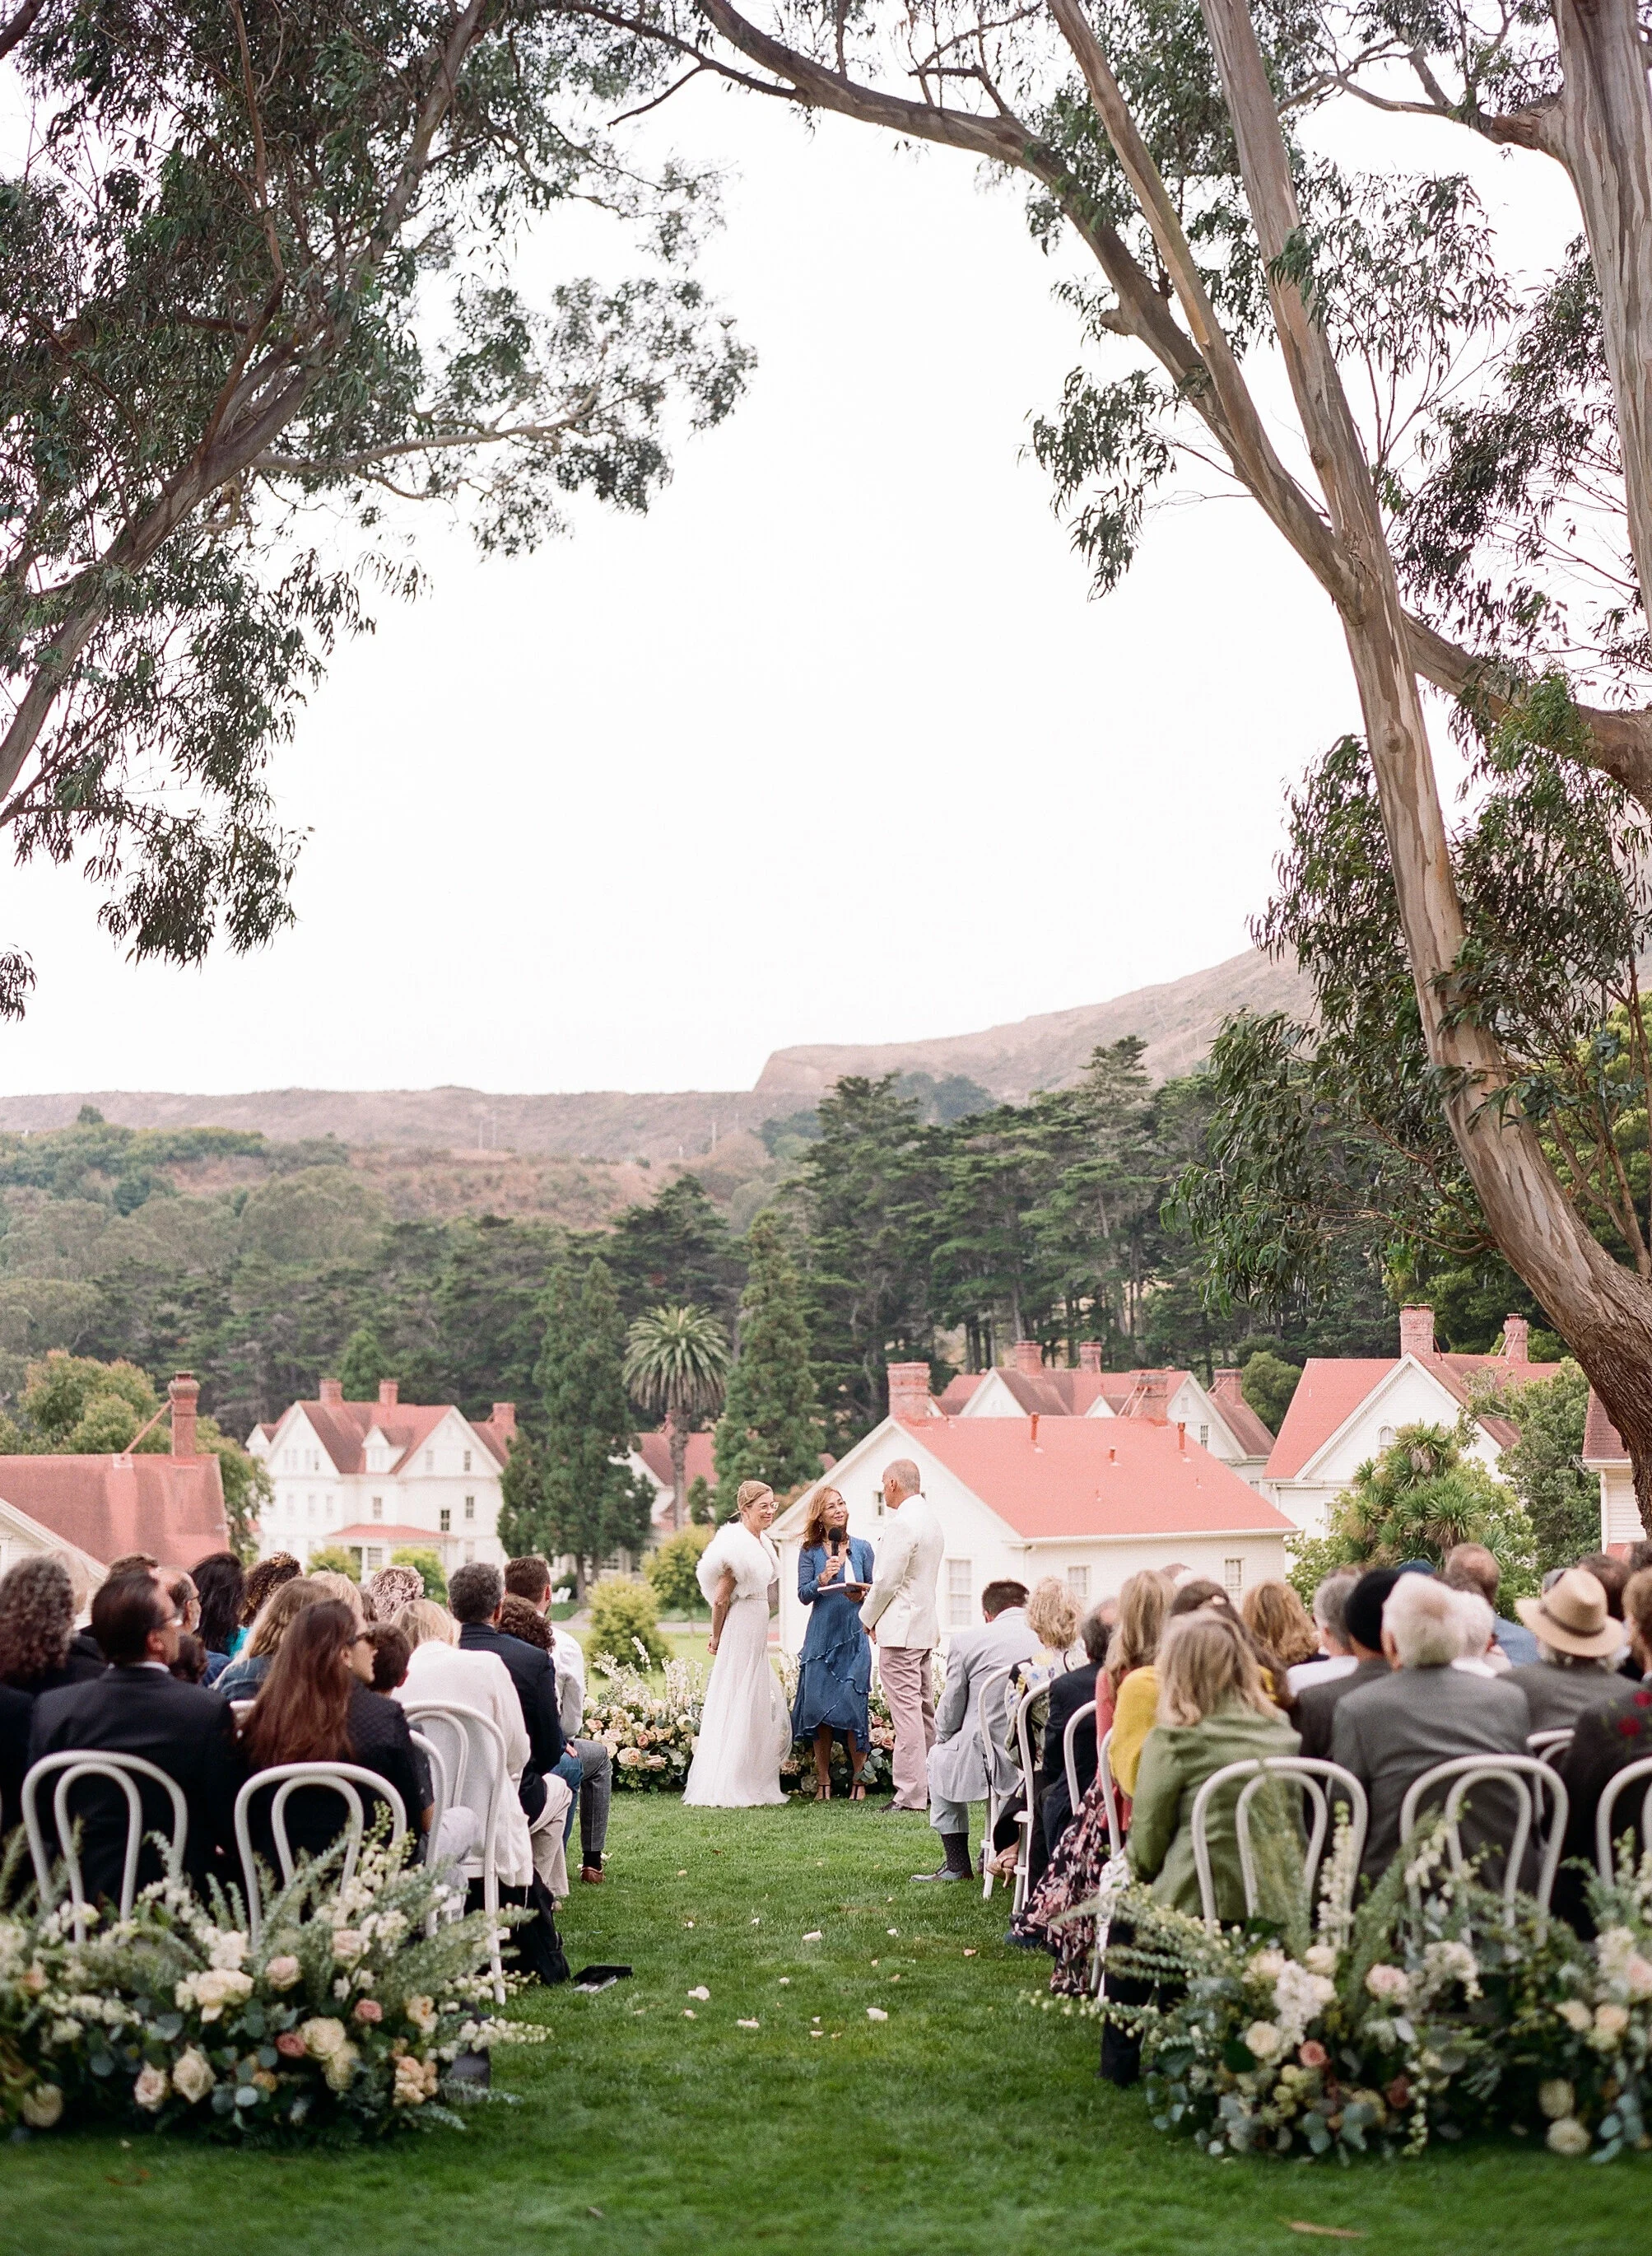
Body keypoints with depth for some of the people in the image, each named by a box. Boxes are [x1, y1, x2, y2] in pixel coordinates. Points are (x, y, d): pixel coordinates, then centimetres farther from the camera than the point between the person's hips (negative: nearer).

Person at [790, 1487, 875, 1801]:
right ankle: (823, 1782, 10)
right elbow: (803, 1596, 0)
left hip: (854, 1636, 0)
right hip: (821, 1636, 0)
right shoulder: (810, 1551, 4)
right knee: (819, 1706, 0)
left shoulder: (862, 1548, 7)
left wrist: (864, 1593, -10)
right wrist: (821, 1580, -17)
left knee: (853, 1704, -6)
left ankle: (858, 1780, 4)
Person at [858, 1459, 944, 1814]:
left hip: (900, 1629, -10)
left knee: (906, 1712, -9)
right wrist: (873, 1594, 16)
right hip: (925, 1625, 10)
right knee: (924, 1710, 14)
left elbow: (886, 1582, -17)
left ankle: (910, 1794, -10)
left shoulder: (902, 1524, -17)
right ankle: (931, 1784, 19)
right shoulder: (931, 1520, 15)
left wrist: (868, 1617, -1)